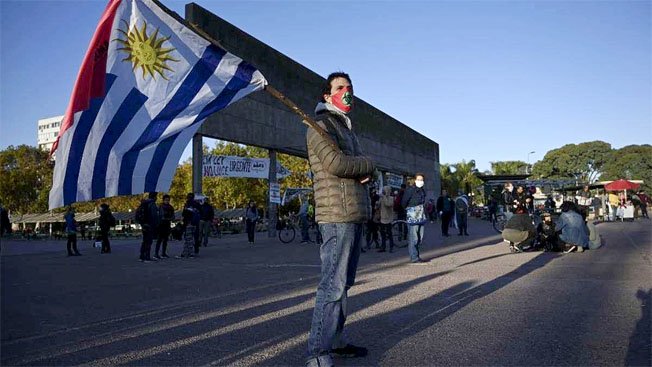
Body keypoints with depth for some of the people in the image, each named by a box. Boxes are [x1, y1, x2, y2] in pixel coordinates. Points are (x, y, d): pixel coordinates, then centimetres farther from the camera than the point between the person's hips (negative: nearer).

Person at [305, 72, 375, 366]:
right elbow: (336, 164, -19)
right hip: (337, 215, -9)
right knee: (333, 284, -11)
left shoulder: (346, 128, 25)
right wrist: (368, 165, -2)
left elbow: (364, 169, 20)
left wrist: (365, 172, -5)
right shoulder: (321, 125, -4)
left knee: (342, 283, 13)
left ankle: (336, 341, 24)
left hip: (355, 215, 10)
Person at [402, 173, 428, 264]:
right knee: (413, 238, -6)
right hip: (413, 218, -8)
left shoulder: (422, 190, 15)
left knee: (420, 238, 11)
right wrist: (409, 210, 3)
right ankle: (414, 258, -3)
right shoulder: (410, 190, -10)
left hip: (422, 217, 8)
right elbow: (403, 203, -8)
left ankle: (416, 256, 20)